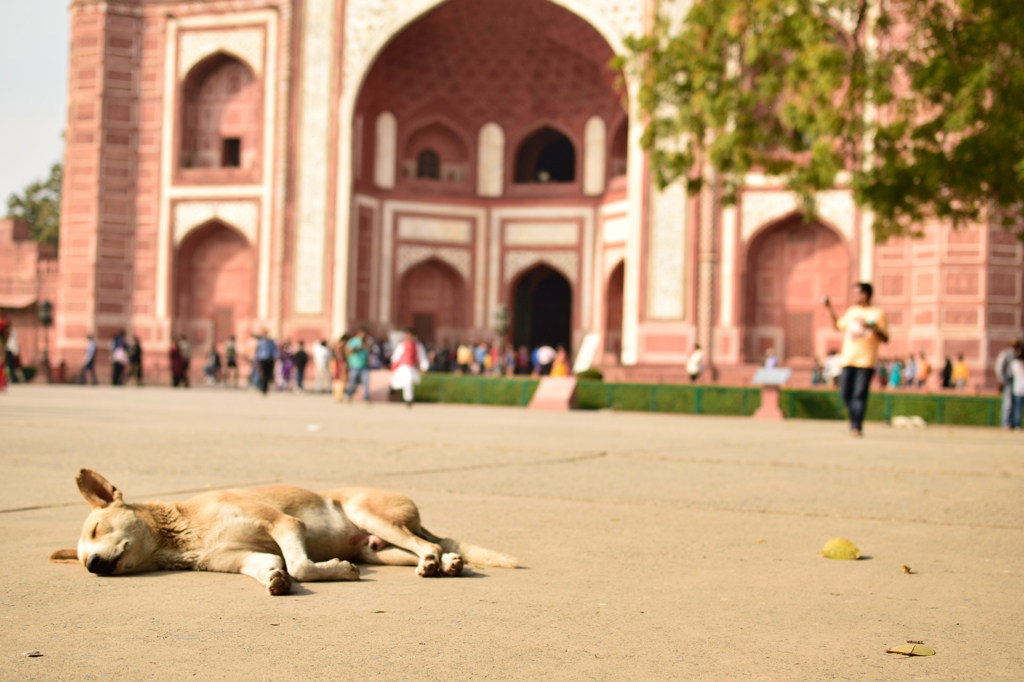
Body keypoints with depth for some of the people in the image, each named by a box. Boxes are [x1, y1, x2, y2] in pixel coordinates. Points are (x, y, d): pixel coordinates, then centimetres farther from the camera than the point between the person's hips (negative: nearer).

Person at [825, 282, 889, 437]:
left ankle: (857, 426, -9)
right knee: (845, 392, 0)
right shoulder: (851, 311, 17)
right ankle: (854, 420, 18)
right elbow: (838, 325, 33)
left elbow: (885, 338, 1)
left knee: (860, 394, -11)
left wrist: (874, 328, -17)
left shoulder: (878, 313, 2)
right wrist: (829, 308, 27)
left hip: (866, 360, -5)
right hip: (848, 359, 5)